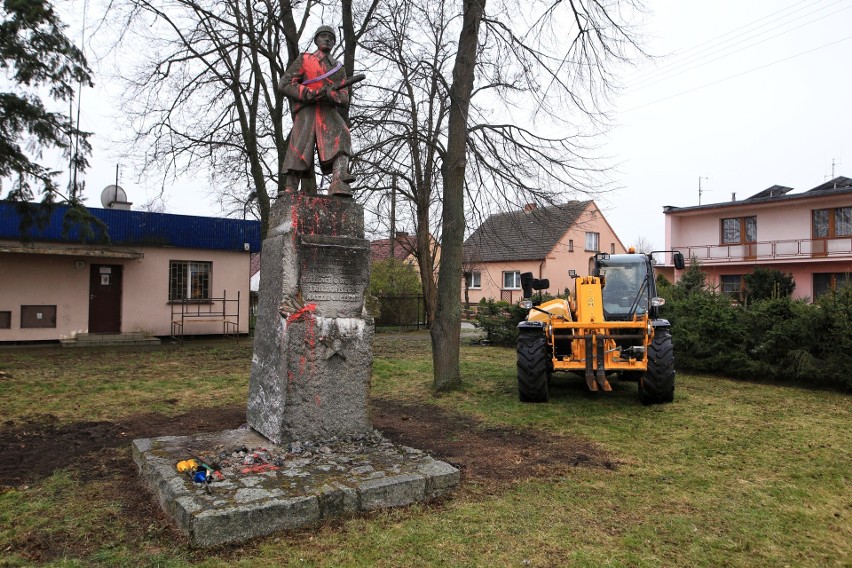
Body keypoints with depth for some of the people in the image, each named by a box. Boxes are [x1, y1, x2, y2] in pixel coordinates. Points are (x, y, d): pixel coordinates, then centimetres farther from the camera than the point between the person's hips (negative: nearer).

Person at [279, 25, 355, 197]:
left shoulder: (339, 68, 26)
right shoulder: (304, 59, 18)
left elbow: (345, 99, 12)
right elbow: (284, 84, 5)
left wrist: (330, 94, -13)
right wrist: (310, 94, -10)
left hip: (329, 113, 1)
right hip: (306, 111, -1)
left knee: (340, 138, -29)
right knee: (298, 153, -14)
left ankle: (339, 183, -48)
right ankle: (289, 193, -12)